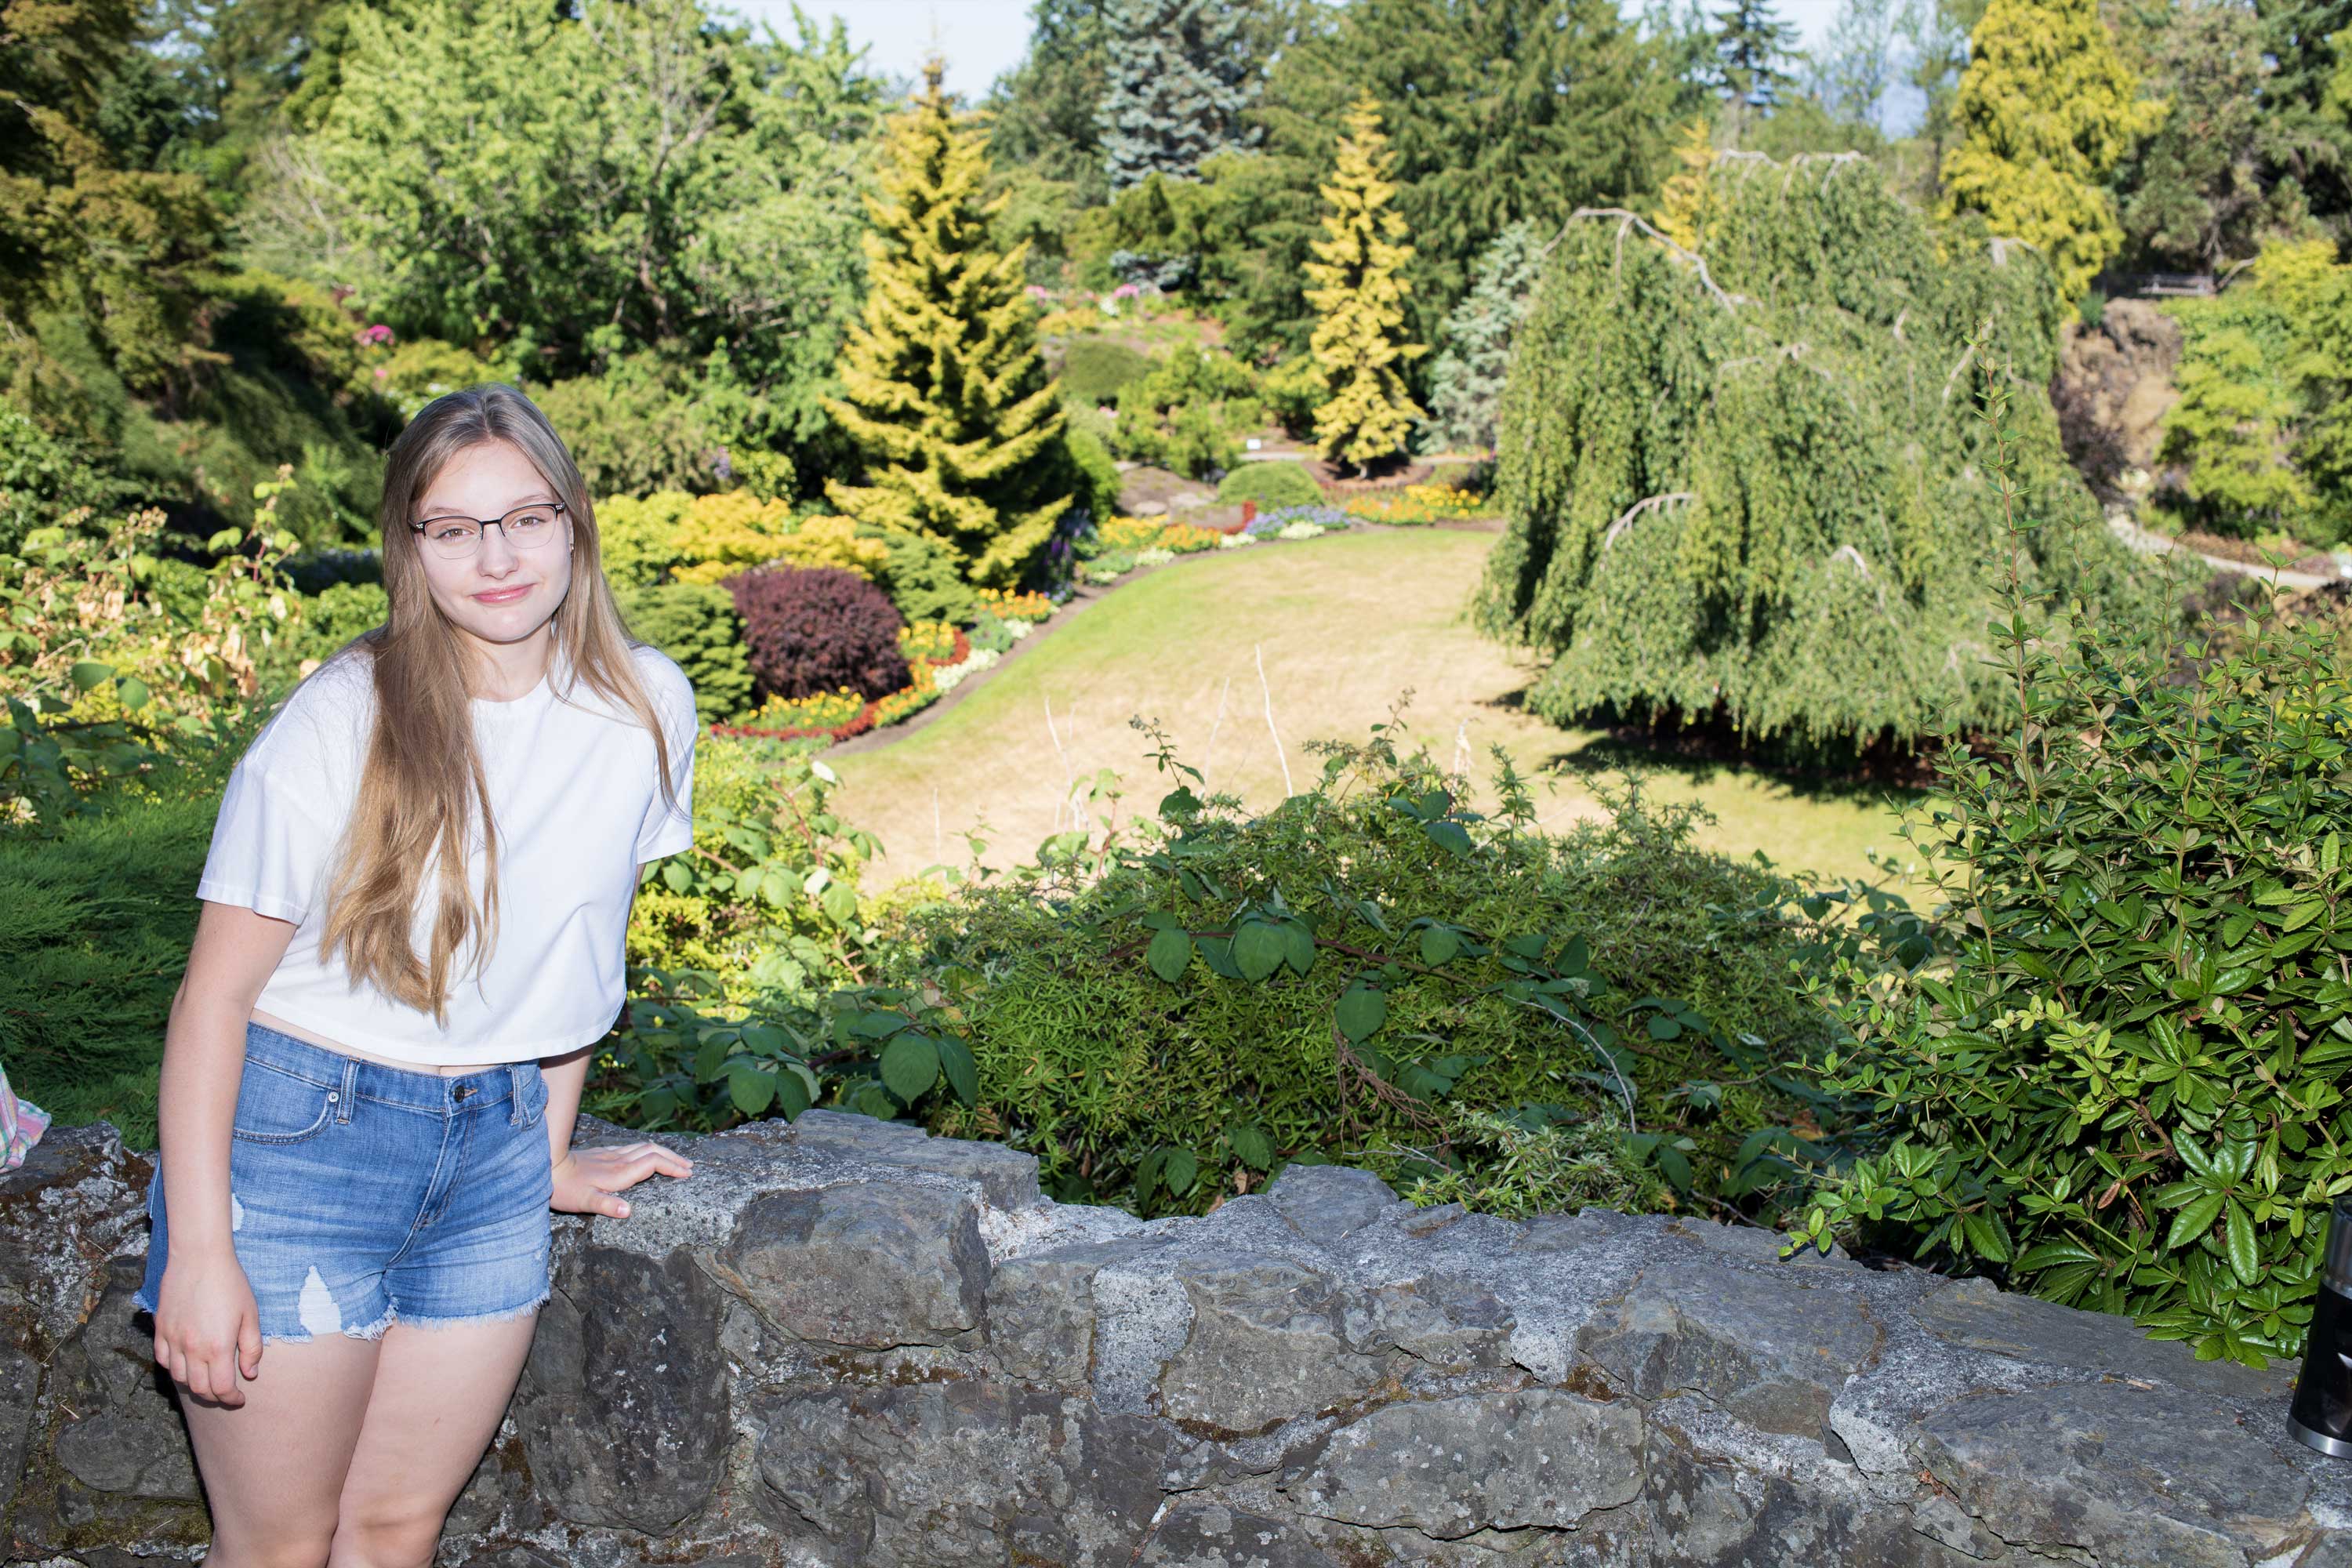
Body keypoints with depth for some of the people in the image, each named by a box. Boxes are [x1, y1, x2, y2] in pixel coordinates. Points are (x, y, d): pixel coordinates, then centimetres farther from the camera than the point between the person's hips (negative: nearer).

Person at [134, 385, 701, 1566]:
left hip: (496, 1149, 4)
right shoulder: (340, 725, -14)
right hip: (300, 1139, -3)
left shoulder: (646, 708, -2)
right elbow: (215, 991, -10)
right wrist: (200, 1251, -14)